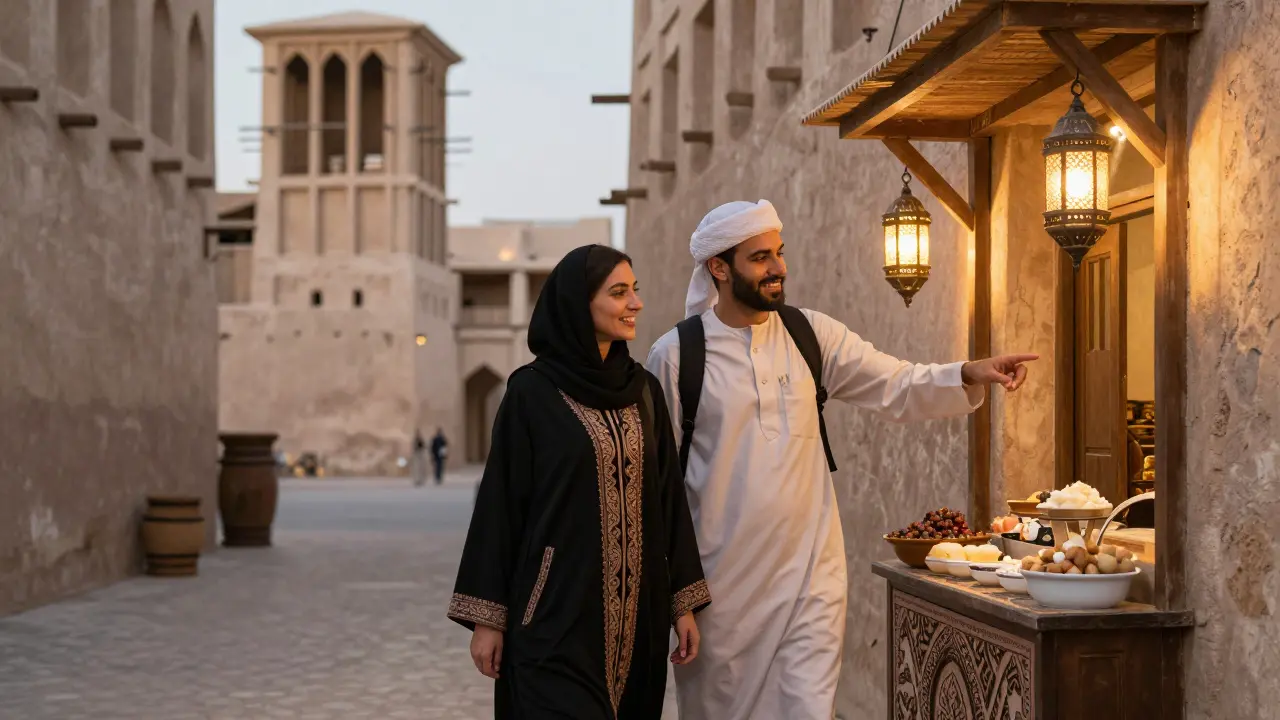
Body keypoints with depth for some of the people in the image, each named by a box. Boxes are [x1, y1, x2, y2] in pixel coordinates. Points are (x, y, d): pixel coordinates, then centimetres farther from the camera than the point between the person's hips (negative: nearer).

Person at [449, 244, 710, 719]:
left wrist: (684, 601, 6)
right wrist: (487, 616, -8)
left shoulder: (644, 390, 9)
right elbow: (501, 500, -6)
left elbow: (668, 495, 10)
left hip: (634, 610, 5)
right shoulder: (532, 392, -6)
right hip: (557, 607, -5)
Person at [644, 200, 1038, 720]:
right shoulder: (676, 355, -5)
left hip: (809, 574, 2)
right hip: (720, 579, -2)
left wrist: (970, 375, -16)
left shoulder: (811, 335, 4)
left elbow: (898, 388, 2)